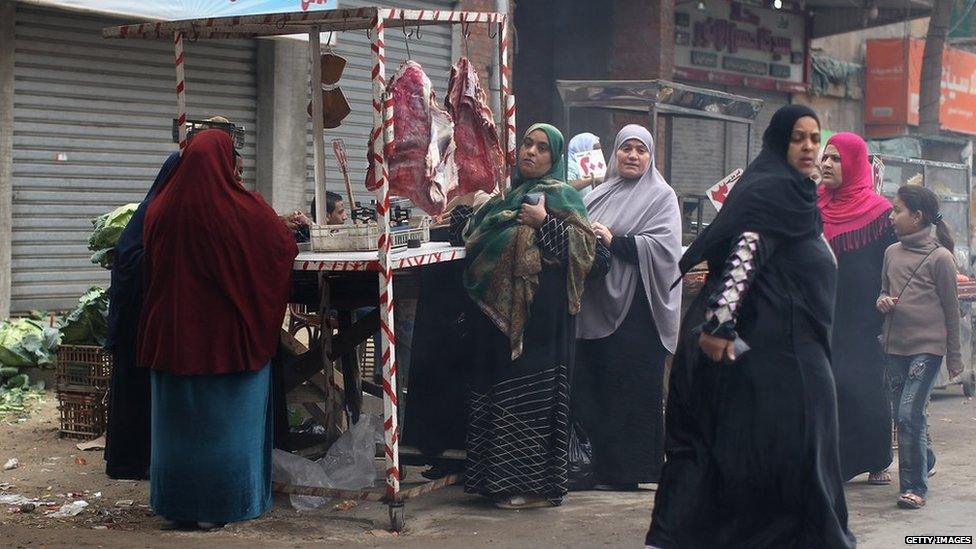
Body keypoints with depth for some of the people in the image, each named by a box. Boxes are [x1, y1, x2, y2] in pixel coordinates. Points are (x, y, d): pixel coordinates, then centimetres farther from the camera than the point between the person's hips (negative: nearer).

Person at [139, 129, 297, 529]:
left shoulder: (161, 208, -4)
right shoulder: (246, 211, -15)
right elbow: (286, 249, -1)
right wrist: (284, 227, 20)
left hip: (173, 330, 3)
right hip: (228, 332, -3)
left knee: (178, 417, 13)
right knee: (227, 417, 7)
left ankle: (177, 503, 20)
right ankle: (219, 506, 10)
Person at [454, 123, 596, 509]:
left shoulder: (561, 195, -1)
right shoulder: (510, 194, 21)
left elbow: (586, 244, -12)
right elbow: (479, 237, 33)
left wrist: (544, 223, -18)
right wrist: (461, 216, 21)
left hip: (537, 311, -8)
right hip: (499, 307, 8)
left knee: (530, 393, -7)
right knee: (495, 387, 8)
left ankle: (534, 484, -1)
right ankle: (501, 477, 16)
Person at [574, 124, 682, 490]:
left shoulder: (661, 196, 2)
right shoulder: (600, 195, 18)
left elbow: (663, 246, -11)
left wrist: (613, 241, -17)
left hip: (636, 307, -5)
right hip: (595, 305, 5)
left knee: (629, 389, -3)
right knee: (589, 384, 3)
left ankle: (624, 471, 4)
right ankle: (593, 463, 12)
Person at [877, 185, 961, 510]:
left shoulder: (940, 257, -7)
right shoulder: (892, 252, 9)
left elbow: (951, 309, -1)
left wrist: (954, 357, 3)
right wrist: (882, 301, -3)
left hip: (928, 346, -6)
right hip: (895, 346, 6)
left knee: (910, 415, -12)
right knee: (903, 416, 9)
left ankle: (914, 487, -5)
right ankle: (924, 462, 26)